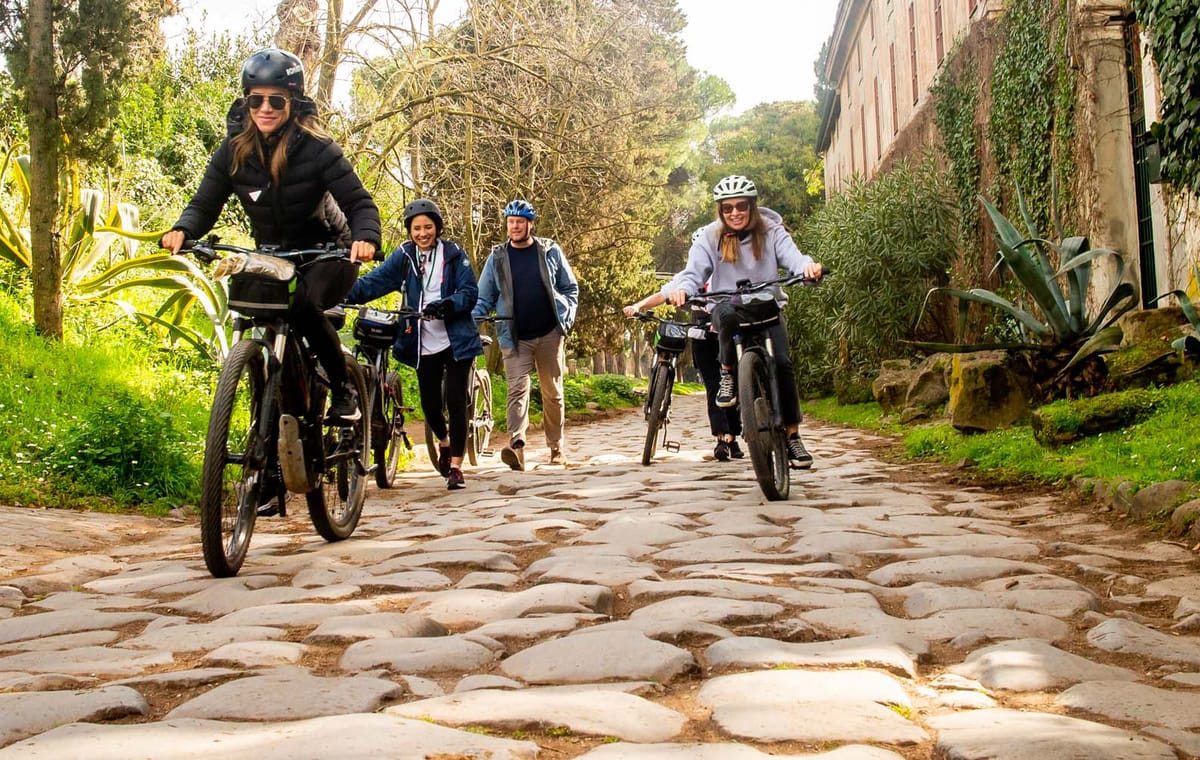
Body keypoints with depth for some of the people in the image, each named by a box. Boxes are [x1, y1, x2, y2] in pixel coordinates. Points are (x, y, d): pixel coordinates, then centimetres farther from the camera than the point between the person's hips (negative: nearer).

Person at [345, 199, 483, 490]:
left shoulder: (453, 253, -1)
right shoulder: (404, 256, 3)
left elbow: (470, 292, -8)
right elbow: (375, 280, -9)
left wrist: (446, 305, -26)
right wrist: (347, 294, -26)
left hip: (456, 341, -2)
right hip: (424, 344, 2)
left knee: (455, 402, -6)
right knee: (430, 404, 5)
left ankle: (456, 467, 3)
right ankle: (444, 442, 37)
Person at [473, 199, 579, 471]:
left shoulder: (550, 251, 4)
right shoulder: (497, 257, 5)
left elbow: (570, 288, 10)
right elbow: (484, 298, 7)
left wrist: (567, 316, -5)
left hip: (549, 334, 0)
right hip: (514, 337, 0)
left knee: (552, 393, 8)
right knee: (517, 390, -15)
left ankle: (556, 448, 19)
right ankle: (516, 446, -28)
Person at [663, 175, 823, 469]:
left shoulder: (771, 231, -5)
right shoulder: (710, 236, -5)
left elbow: (792, 256, -20)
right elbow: (694, 271, -14)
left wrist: (808, 266, -45)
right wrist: (681, 289, -39)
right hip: (728, 306, -1)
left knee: (782, 362, -18)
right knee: (728, 315, -39)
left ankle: (793, 435, -5)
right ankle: (728, 374, -13)